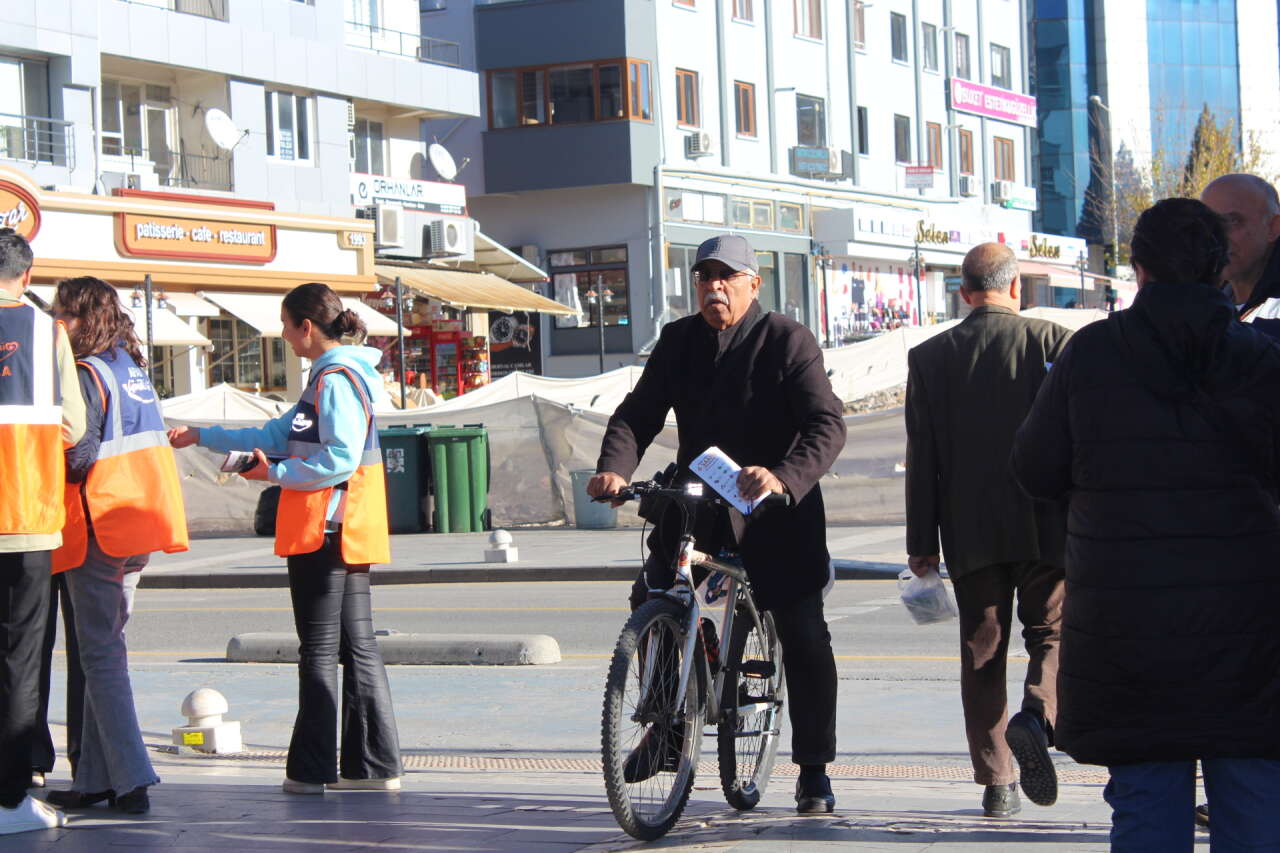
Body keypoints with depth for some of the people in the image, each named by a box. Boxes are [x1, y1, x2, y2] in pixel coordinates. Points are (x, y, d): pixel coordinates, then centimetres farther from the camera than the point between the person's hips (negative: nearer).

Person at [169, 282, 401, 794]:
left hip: (324, 529, -10)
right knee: (357, 646, 9)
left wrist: (275, 473, -13)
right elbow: (280, 435, 25)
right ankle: (373, 765, 12)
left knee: (319, 650, -3)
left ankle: (311, 770, 3)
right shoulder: (328, 377, 18)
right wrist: (202, 437, 27)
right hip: (345, 532, 10)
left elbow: (341, 459, -22)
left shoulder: (336, 379, -13)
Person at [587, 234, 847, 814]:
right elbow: (638, 413, -4)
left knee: (804, 638, -4)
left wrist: (784, 477, -41)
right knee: (650, 604, -4)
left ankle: (813, 771, 10)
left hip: (777, 510, -4)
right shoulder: (678, 340, 2)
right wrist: (614, 469, -25)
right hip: (694, 502, 4)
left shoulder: (787, 340, -12)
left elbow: (827, 425, -22)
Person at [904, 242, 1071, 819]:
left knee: (983, 653, 9)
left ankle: (996, 785, 9)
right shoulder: (1053, 341, -3)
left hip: (971, 533, 2)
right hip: (1046, 527, -2)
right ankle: (1035, 718, -18)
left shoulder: (930, 357, 2)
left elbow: (922, 457, 1)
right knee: (1052, 635, 10)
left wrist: (922, 543, 6)